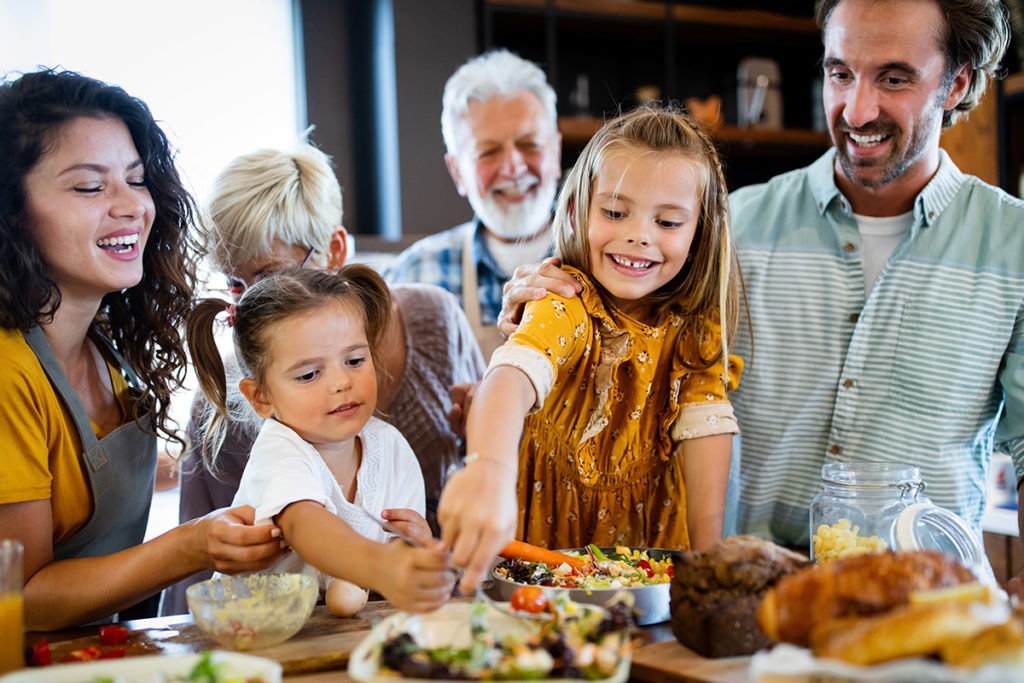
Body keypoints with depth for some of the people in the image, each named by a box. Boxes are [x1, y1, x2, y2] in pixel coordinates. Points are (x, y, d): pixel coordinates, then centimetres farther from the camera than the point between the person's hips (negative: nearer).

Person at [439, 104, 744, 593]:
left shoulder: (695, 327, 0)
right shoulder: (567, 306, -18)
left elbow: (704, 425, -7)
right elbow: (512, 376, -38)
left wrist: (708, 555, -20)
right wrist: (489, 468, -59)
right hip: (548, 551, -2)